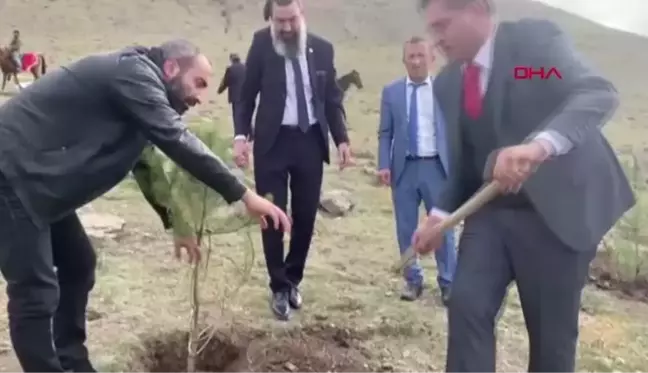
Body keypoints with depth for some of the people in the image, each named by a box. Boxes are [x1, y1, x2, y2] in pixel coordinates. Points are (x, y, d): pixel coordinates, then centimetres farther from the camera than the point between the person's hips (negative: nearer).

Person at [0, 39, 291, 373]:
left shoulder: (137, 85, 16)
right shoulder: (135, 73, -15)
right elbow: (177, 142, -25)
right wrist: (244, 195, -22)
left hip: (39, 183, 11)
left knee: (78, 264, 17)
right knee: (37, 293, -10)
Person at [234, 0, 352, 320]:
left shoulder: (321, 49, 4)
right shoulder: (262, 44, -2)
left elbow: (332, 99, 9)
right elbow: (246, 95, -1)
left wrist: (342, 139, 0)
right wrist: (241, 135, -13)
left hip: (310, 141, 2)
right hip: (273, 141, -2)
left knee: (305, 216, 8)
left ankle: (293, 279, 28)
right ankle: (279, 288, 15)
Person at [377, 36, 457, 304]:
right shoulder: (391, 92, 6)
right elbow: (385, 133, 5)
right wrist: (384, 165, -5)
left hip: (436, 166, -1)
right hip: (404, 167, 1)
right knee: (406, 228, 8)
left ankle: (448, 282, 19)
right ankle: (412, 280, 22)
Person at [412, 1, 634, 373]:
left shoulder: (536, 38, -10)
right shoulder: (448, 83, 8)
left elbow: (599, 94, -26)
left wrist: (539, 146, -43)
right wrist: (441, 215, 1)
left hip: (556, 210, -5)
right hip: (491, 211, 5)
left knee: (553, 331, 4)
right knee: (467, 305, -11)